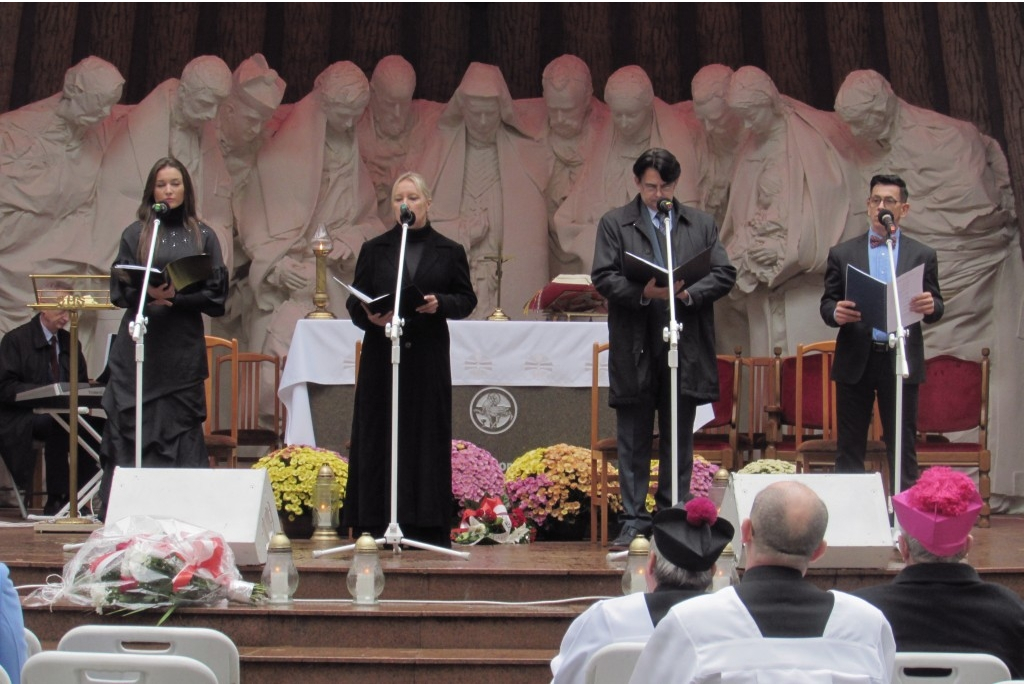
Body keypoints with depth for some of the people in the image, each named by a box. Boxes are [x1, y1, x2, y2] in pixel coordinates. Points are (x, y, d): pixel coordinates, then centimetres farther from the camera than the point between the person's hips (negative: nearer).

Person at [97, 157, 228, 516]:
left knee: (181, 429, -1)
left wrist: (176, 297, -12)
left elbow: (216, 295, 3)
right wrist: (148, 293, -15)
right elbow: (118, 289, 5)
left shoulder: (203, 237, 8)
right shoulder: (135, 234, 8)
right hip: (138, 346, 0)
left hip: (184, 350, 0)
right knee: (129, 429, -4)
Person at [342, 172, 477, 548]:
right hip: (381, 355, 0)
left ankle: (427, 525, 2)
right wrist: (370, 317, -15)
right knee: (380, 436, -2)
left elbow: (467, 299, 7)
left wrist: (440, 304, -13)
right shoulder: (374, 250, 10)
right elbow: (354, 301, 6)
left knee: (427, 436, -1)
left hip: (428, 358, 0)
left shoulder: (449, 252, 9)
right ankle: (377, 525, 1)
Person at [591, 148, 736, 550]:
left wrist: (688, 294, -13)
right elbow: (603, 278, -3)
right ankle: (634, 519, 10)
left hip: (687, 350, 2)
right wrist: (643, 292, -19)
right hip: (634, 351, -2)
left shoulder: (702, 224, 12)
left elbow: (724, 275, 5)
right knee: (634, 441, 4)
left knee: (680, 441, 8)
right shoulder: (615, 224, 6)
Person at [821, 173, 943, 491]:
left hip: (901, 360, 0)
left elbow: (935, 308, 7)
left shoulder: (922, 255, 8)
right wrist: (836, 313, -17)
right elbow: (827, 303, 6)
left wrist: (930, 306, -17)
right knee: (849, 448, 4)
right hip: (856, 361, 1)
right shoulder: (842, 254, 8)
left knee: (902, 446, 2)